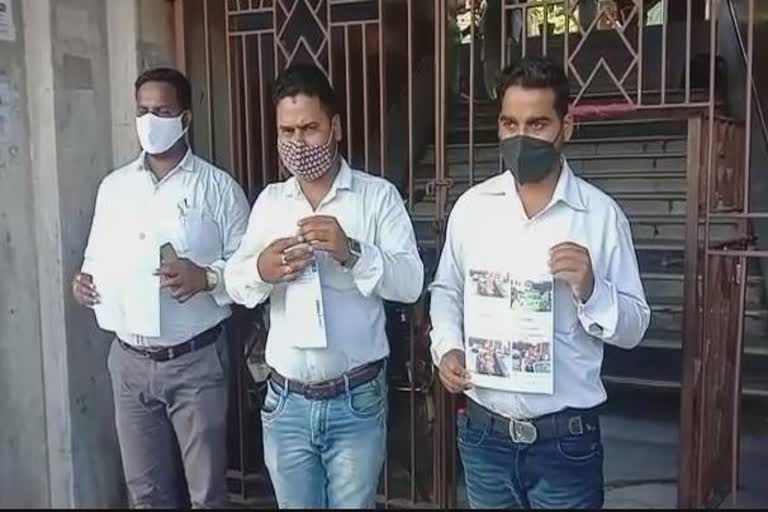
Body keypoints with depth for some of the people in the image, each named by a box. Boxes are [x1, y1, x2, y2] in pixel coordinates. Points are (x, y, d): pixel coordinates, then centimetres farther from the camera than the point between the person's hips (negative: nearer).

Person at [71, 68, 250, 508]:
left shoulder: (218, 187, -5)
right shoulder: (114, 186, 8)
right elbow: (98, 257, 14)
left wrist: (207, 277, -24)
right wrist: (85, 279, -7)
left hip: (196, 360, -4)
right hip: (130, 361, 4)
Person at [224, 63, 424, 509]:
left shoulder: (378, 195, -5)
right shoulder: (269, 200, 7)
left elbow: (411, 283, -12)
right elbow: (235, 283, 4)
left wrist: (352, 252, -28)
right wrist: (260, 270, -18)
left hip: (357, 401, -3)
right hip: (286, 401, 4)